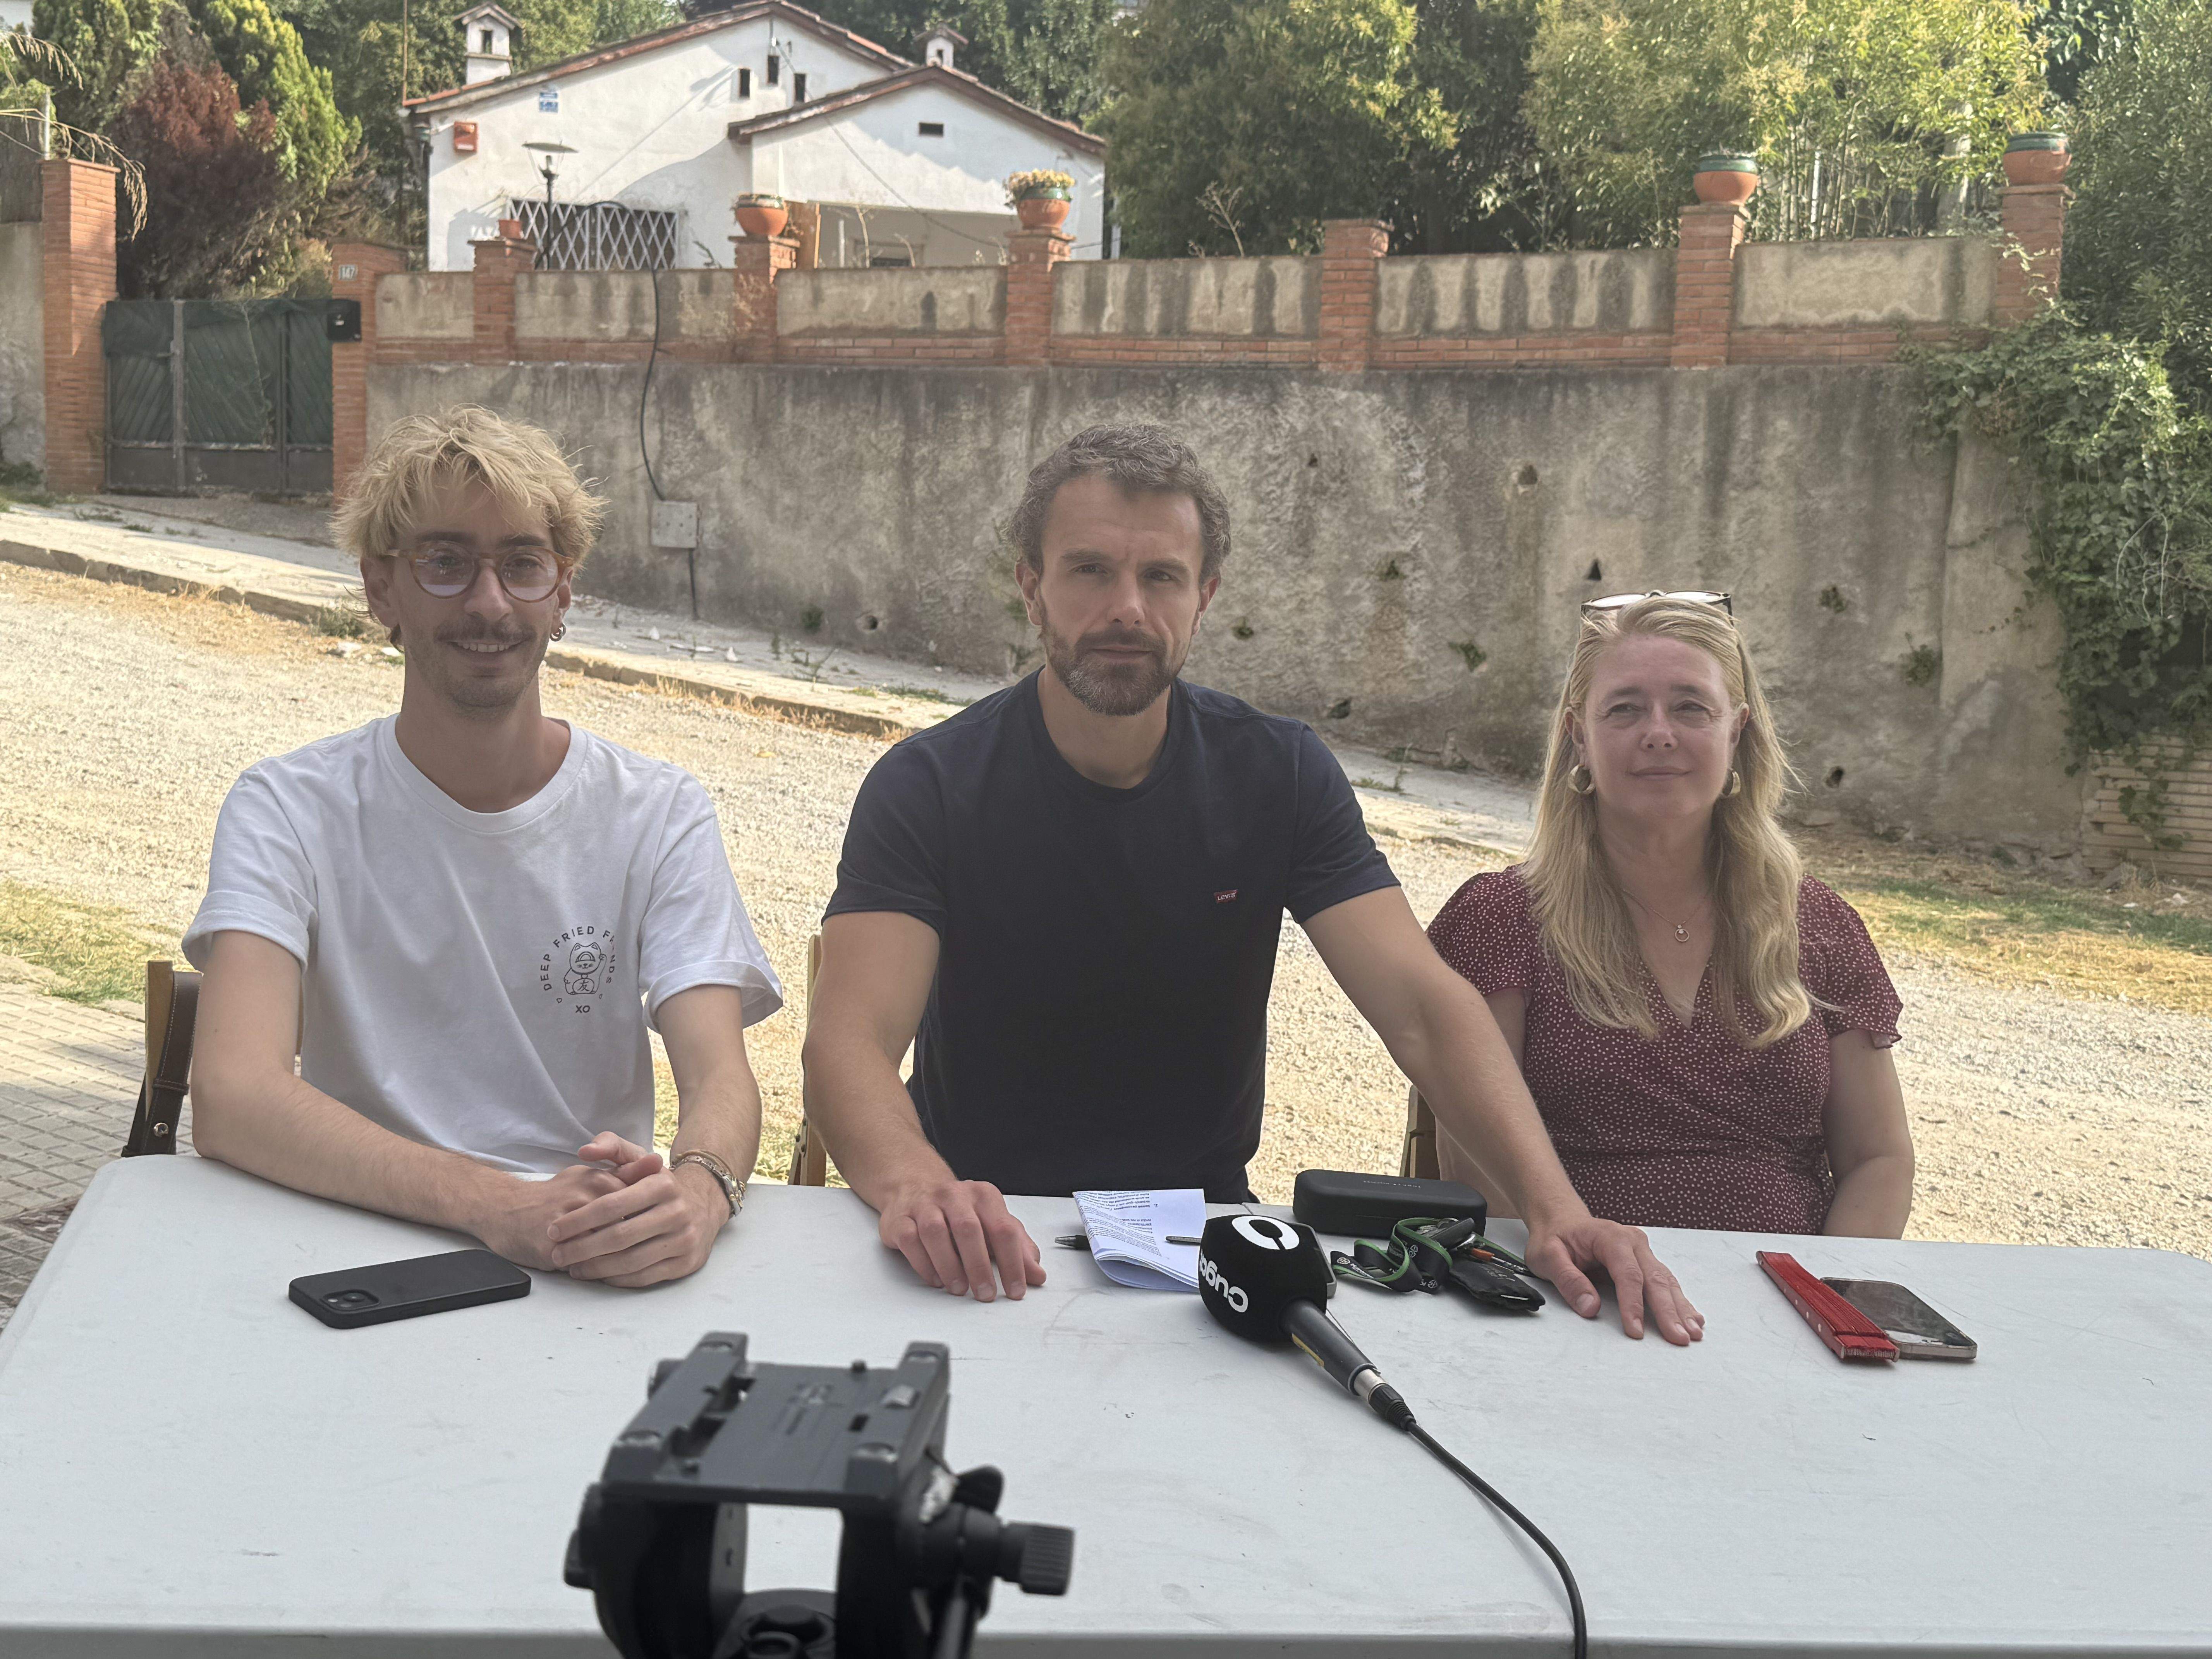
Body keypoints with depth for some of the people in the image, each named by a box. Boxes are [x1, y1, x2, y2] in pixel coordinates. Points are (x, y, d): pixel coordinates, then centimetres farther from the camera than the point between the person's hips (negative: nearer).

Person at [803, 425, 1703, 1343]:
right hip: (991, 1245, -1)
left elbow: (1422, 1004, -11)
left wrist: (1553, 1204, -29)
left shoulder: (1280, 775, -1)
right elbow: (848, 1041, -20)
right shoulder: (928, 786, -9)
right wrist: (916, 1190, -44)